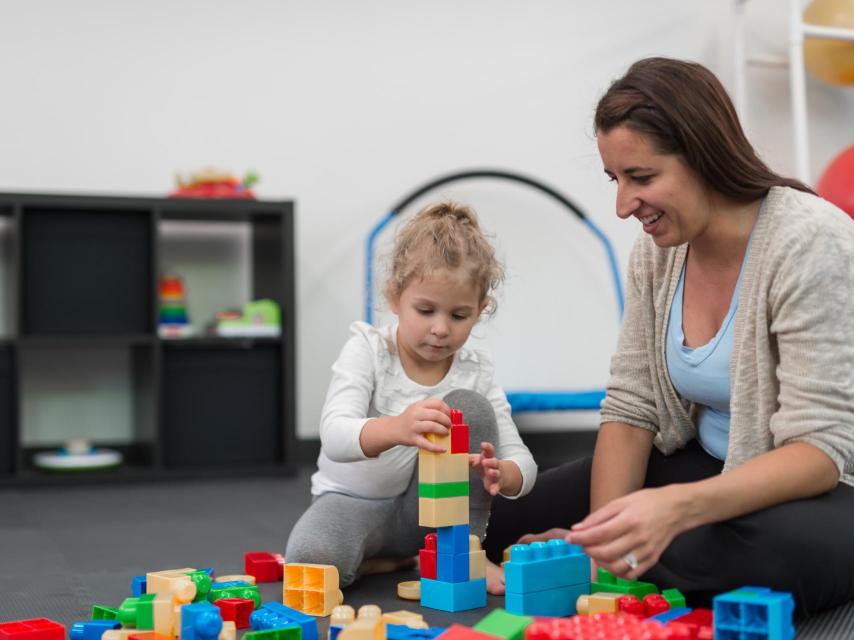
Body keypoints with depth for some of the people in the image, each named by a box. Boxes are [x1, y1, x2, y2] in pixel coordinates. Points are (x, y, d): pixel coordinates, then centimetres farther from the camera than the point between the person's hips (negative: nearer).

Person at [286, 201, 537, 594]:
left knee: (470, 404, -20)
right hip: (354, 500, -2)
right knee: (310, 558, -36)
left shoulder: (477, 372, -5)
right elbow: (335, 436, -30)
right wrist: (396, 428, -53)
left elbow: (523, 464, -9)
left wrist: (501, 474, -36)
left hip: (429, 506, 3)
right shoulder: (367, 350, -13)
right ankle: (395, 561, -4)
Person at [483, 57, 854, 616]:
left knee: (781, 549, -41)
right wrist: (605, 540, -18)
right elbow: (631, 407, -1)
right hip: (709, 466, 6)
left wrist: (677, 507, -42)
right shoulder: (658, 248, -3)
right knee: (510, 518, -5)